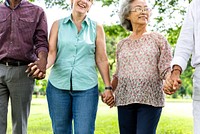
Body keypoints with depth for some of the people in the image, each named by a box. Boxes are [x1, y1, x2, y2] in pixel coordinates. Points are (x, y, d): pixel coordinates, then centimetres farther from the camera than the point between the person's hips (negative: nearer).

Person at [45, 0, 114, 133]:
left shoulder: (97, 28, 6)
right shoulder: (58, 25, 7)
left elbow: (102, 60, 6)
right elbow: (52, 53, 0)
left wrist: (108, 87, 1)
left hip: (87, 88, -1)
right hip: (58, 86, 1)